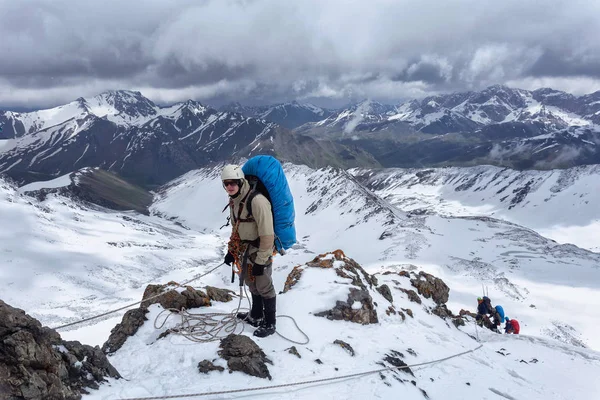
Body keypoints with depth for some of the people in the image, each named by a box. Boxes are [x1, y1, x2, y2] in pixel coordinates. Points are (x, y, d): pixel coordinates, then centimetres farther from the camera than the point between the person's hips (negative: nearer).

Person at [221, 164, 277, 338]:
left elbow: (267, 234, -25)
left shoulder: (257, 200, -27)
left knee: (264, 287, 3)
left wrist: (261, 260, -21)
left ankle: (269, 324, 17)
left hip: (260, 250, -8)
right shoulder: (234, 200, 2)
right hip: (245, 249, 8)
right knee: (251, 283, 21)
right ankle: (255, 316, 38)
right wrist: (231, 250, 17)